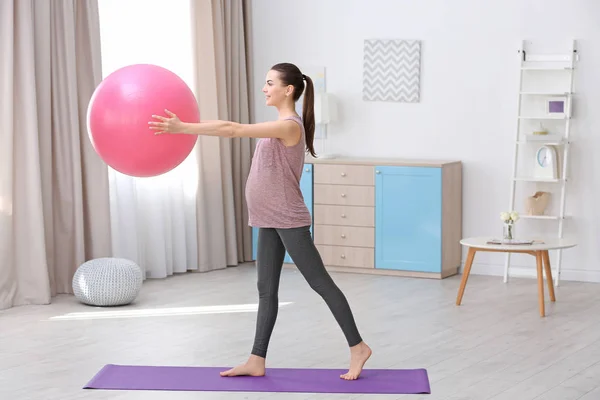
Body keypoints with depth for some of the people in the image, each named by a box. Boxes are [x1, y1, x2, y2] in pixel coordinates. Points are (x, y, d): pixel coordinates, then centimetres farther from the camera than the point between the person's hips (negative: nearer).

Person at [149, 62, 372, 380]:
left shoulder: (289, 125, -18)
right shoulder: (281, 125, 14)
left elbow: (234, 130, -23)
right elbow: (235, 129, 16)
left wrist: (183, 128, -24)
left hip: (288, 221, -10)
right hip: (270, 221, 10)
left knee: (320, 283, -2)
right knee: (266, 289, 8)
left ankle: (357, 347, 7)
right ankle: (256, 361, 11)